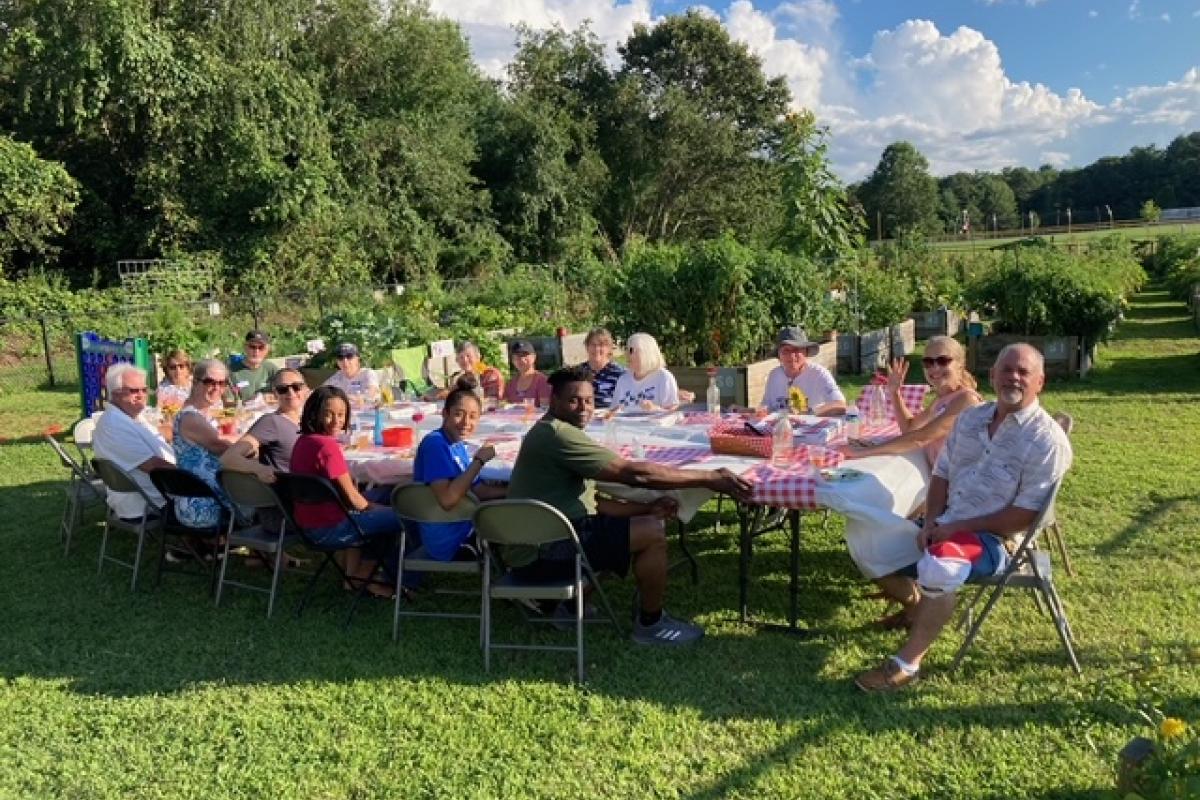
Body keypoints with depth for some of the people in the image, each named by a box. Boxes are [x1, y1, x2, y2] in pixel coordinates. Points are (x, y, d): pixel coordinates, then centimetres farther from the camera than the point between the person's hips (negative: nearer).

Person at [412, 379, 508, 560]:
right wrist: (478, 461, -27)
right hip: (450, 543, -9)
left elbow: (477, 490, 15)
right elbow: (447, 500, -32)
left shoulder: (458, 445, 6)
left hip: (463, 528, 9)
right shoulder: (435, 443, -22)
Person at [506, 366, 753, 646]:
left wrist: (646, 508, -1)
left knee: (650, 521, 19)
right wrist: (710, 478, -20)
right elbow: (634, 473, -25)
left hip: (544, 537, 11)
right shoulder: (558, 434, -21)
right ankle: (651, 624, 7)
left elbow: (588, 503, 12)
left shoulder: (553, 432, 13)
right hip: (540, 553, -11)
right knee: (651, 534, -15)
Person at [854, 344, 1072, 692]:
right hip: (945, 525, 8)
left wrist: (957, 527, -18)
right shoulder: (971, 418, 9)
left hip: (994, 538, -7)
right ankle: (918, 607, 28)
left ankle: (907, 663, -20)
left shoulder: (1047, 440, -12)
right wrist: (931, 521, -7)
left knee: (935, 570, -37)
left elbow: (1025, 515, -17)